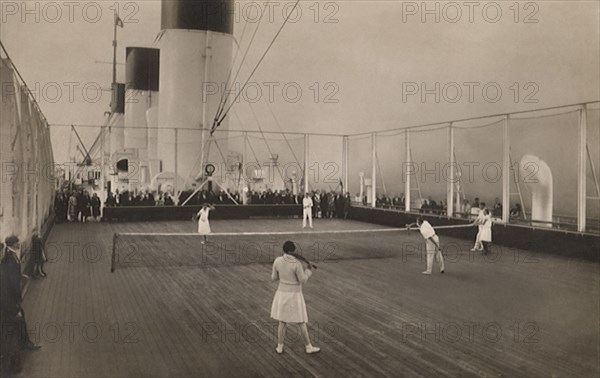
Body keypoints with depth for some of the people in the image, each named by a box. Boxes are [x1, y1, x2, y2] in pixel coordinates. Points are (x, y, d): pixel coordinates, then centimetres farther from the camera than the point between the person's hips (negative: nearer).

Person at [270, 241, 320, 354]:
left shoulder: (277, 261, -8)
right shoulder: (296, 263, -23)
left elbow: (274, 278, 2)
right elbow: (303, 280, -15)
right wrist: (308, 270, 3)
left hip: (282, 293, 4)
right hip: (295, 295, -4)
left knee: (282, 321, 19)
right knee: (302, 322, 11)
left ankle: (280, 347, 25)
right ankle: (308, 347, 22)